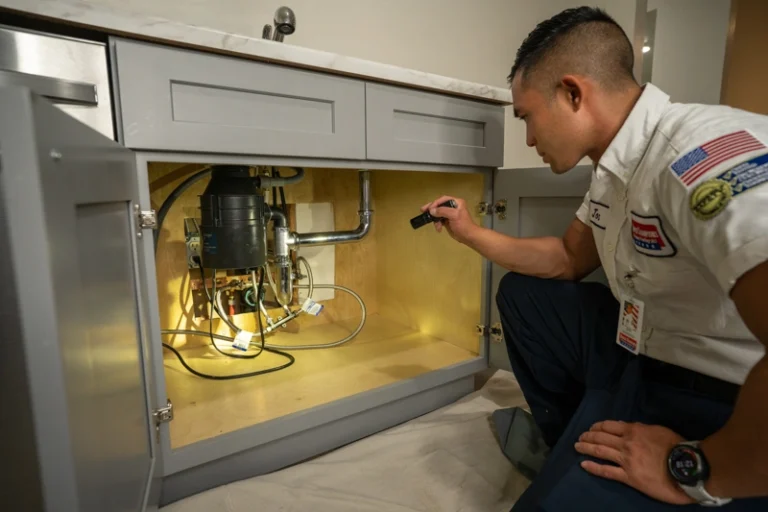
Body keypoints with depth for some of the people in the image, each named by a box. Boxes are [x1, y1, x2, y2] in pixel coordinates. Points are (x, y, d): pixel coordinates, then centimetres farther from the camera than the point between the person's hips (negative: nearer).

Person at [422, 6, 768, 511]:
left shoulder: (706, 151, -27)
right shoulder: (614, 171, 3)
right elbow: (568, 258, 15)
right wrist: (471, 232, 11)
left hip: (722, 404, -8)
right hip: (641, 354, 9)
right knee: (521, 292, 12)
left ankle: (578, 462, 15)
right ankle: (567, 442, 24)